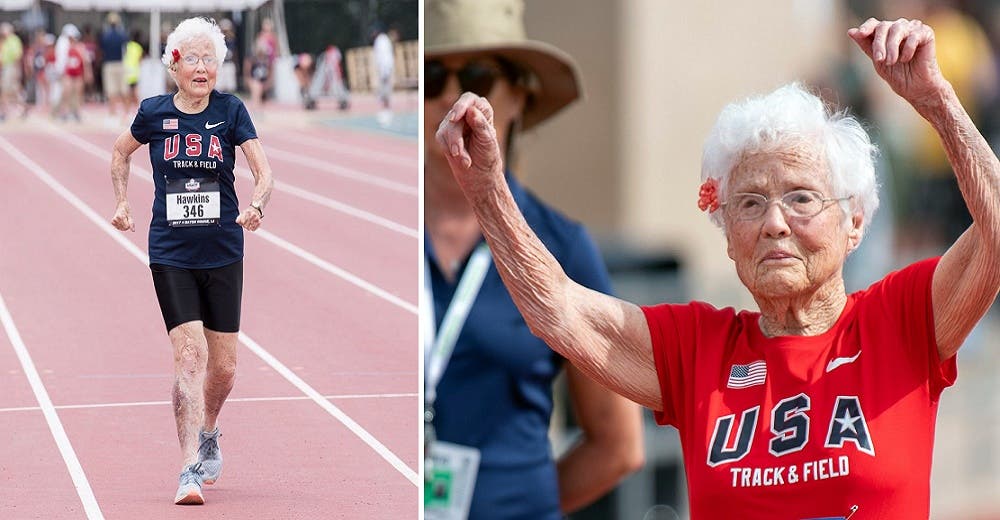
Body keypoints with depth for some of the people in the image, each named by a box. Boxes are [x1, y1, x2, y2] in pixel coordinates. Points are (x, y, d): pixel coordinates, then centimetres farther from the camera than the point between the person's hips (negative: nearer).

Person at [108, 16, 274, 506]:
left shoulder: (231, 110, -2)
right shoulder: (154, 113, -1)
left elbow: (263, 172, -8)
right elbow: (120, 153, 19)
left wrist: (256, 205, -27)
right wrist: (122, 203, 10)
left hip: (223, 254, 1)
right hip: (170, 253, -1)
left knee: (224, 367, 8)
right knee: (189, 354, -15)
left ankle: (207, 434, 39)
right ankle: (190, 470, -15)